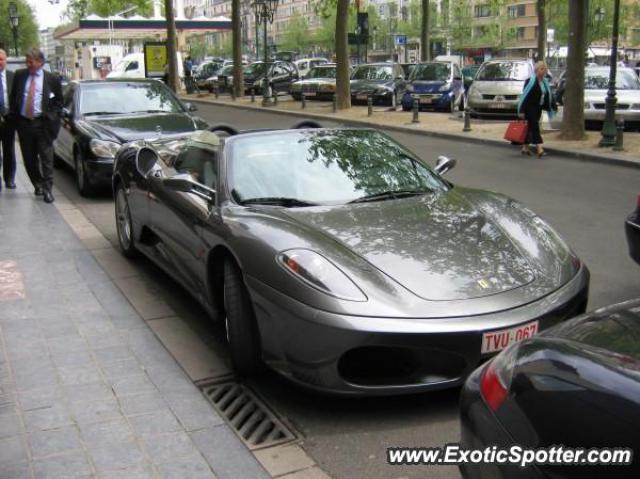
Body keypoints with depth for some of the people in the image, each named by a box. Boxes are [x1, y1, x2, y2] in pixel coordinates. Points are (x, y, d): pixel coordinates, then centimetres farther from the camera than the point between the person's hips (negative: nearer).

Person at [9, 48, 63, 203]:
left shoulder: (52, 79, -1)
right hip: (23, 122, 3)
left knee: (46, 158, -5)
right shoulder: (19, 75, 8)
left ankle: (47, 189, -3)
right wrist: (14, 115, 6)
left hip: (43, 123, -3)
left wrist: (52, 116, -4)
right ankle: (38, 185, 24)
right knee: (29, 158, 9)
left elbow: (58, 101, 7)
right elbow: (13, 97, 14)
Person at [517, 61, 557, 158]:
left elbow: (549, 96, 18)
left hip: (538, 108, 8)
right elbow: (525, 95, -14)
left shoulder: (545, 82, 12)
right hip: (530, 108, -8)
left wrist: (554, 106, 14)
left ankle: (525, 147, 20)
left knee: (531, 127, 12)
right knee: (534, 127, -14)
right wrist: (521, 110, -17)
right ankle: (539, 149, -21)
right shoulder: (531, 81, -11)